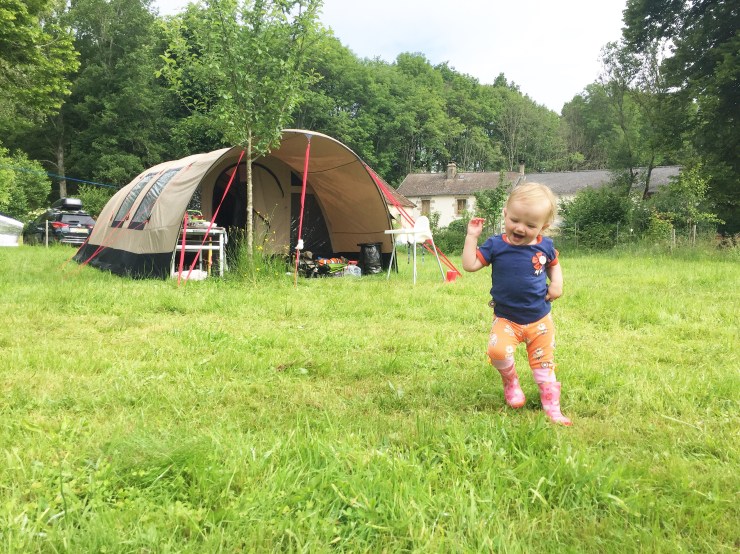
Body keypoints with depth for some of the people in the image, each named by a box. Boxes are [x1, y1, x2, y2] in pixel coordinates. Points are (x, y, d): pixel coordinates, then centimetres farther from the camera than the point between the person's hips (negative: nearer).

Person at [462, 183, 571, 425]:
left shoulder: (545, 246, -3)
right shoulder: (496, 245, -9)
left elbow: (554, 265, 17)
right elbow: (470, 265, -13)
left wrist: (557, 283, -2)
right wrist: (472, 236, -16)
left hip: (540, 319, 2)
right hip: (506, 318, -2)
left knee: (544, 364, 11)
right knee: (498, 351, -28)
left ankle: (552, 408, 27)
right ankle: (510, 381, 4)